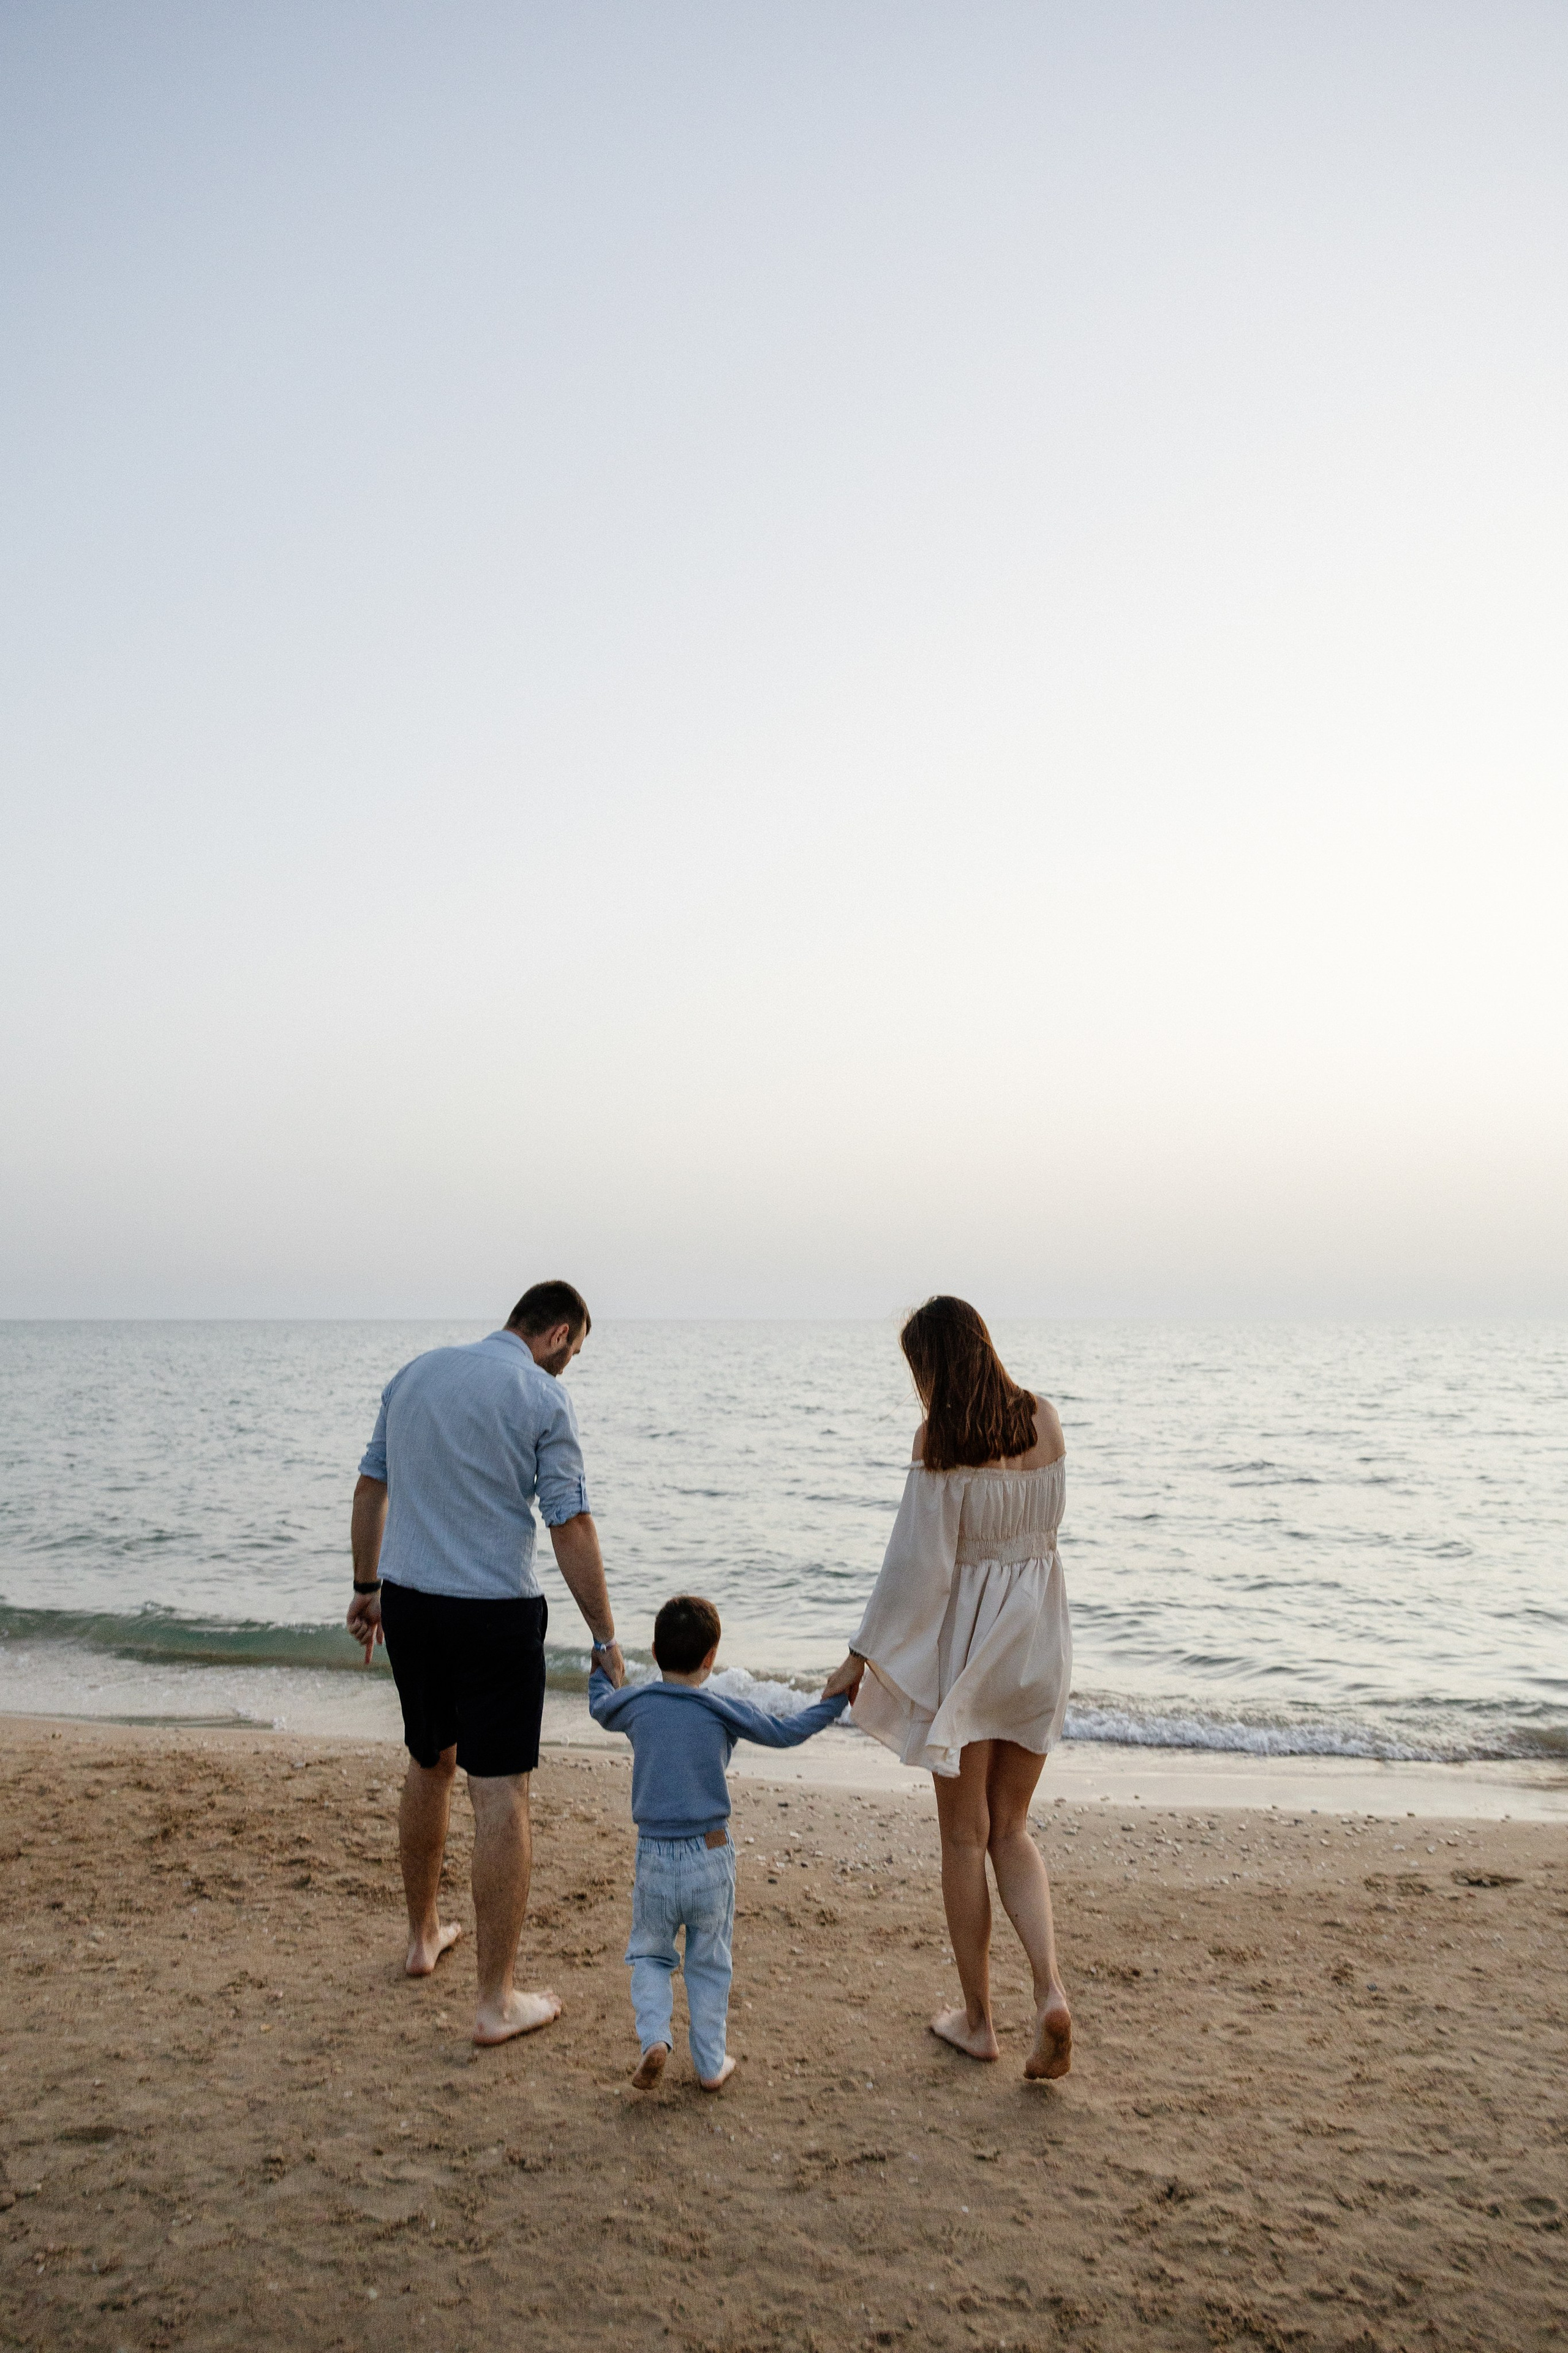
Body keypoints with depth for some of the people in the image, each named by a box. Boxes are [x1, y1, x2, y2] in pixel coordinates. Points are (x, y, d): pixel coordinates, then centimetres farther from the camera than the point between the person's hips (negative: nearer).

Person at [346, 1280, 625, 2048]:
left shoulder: (415, 1373, 8)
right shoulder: (543, 1398, -10)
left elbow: (371, 1486, 13)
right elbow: (570, 1526, -12)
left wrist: (368, 1589, 22)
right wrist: (605, 1641, -6)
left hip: (408, 1602, 6)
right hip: (494, 1611, -6)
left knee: (429, 1766, 23)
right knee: (500, 1794, -1)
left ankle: (424, 1935, 39)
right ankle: (497, 2000, 3)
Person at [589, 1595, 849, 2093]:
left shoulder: (636, 1704, -2)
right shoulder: (725, 1711, -8)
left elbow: (600, 1706, 21)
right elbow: (786, 1733, 3)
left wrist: (600, 1665, 40)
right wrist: (834, 1701, 17)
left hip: (654, 1859, 1)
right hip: (711, 1856, -1)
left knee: (649, 1954, 18)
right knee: (710, 1964, 16)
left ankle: (654, 2037, -3)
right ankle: (711, 2064, 22)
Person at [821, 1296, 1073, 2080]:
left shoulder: (941, 1438, -16)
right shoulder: (1045, 1421, 0)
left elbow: (919, 1565, -16)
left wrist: (861, 1657, -8)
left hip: (967, 1643, -5)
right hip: (1039, 1634, 5)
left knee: (965, 1835, 11)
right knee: (1011, 1831, 17)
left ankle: (977, 2018, 22)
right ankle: (1050, 1992, 0)